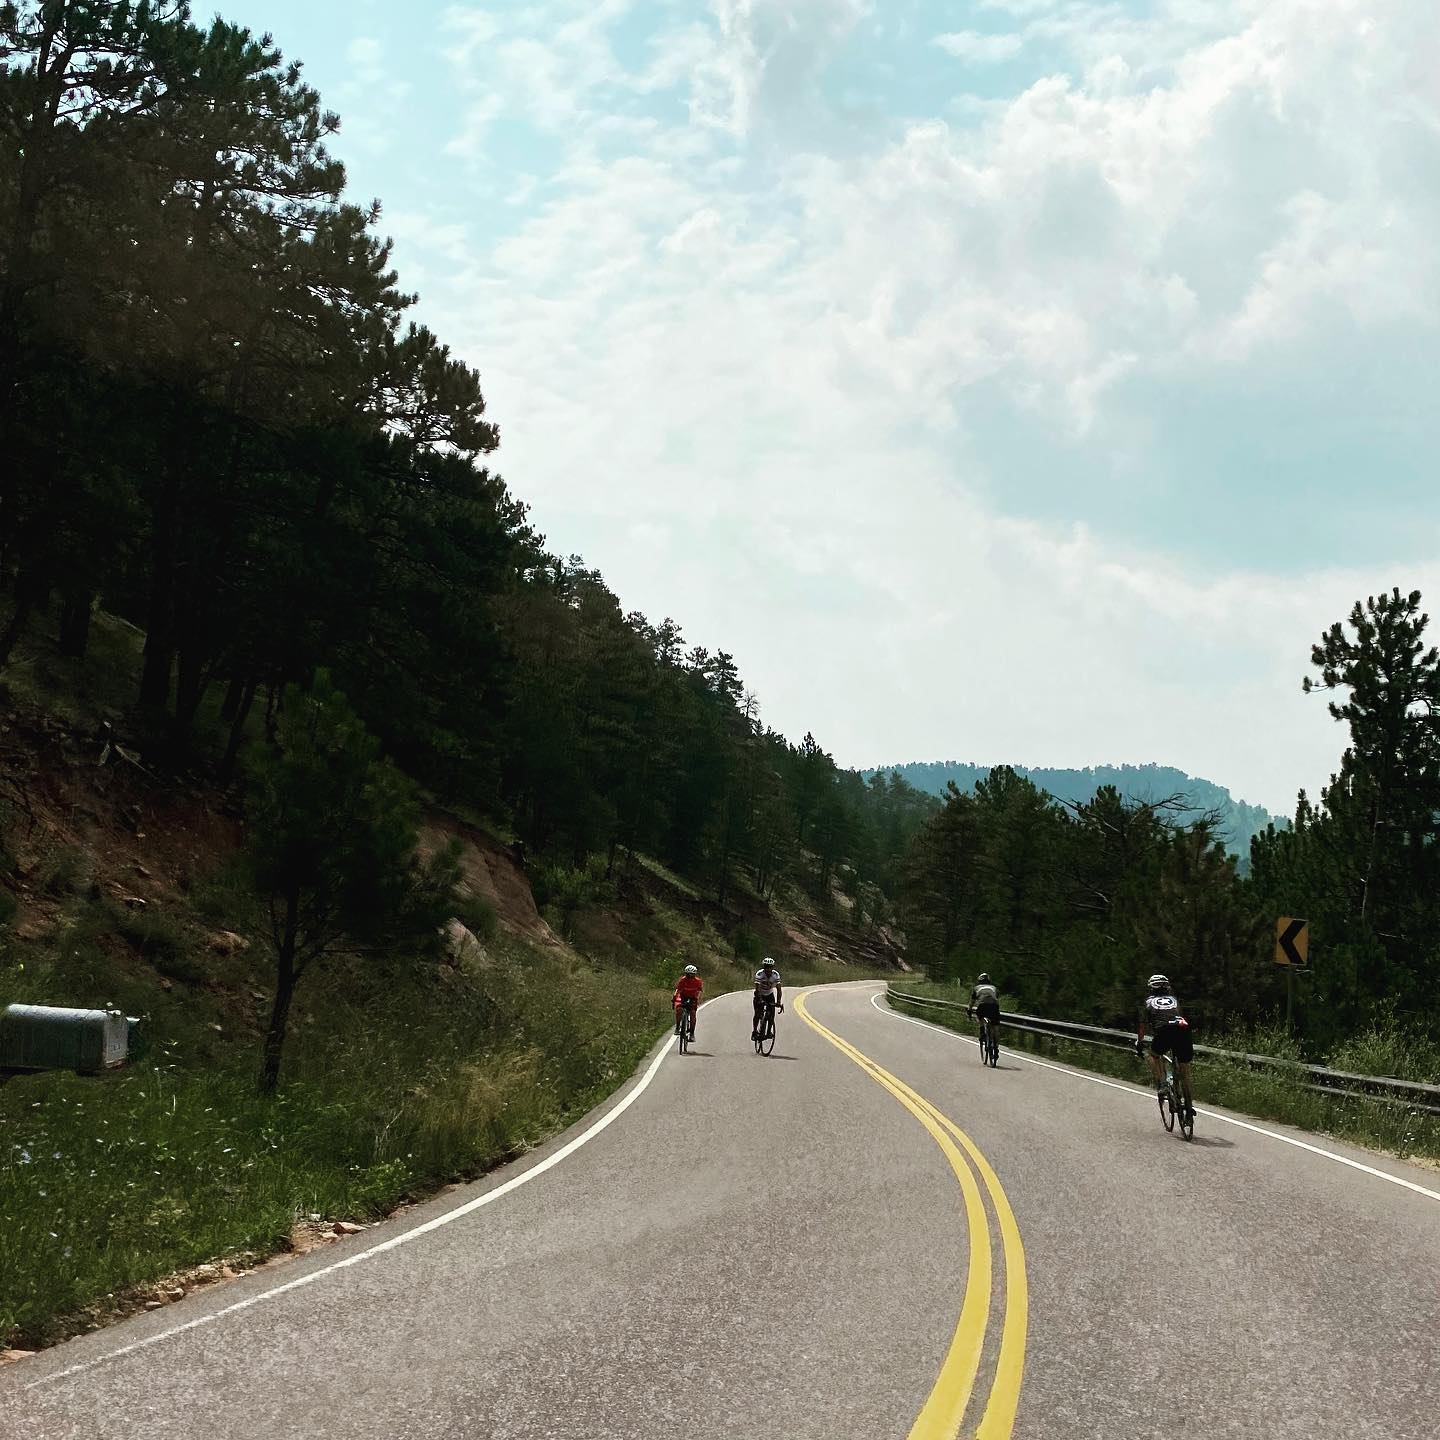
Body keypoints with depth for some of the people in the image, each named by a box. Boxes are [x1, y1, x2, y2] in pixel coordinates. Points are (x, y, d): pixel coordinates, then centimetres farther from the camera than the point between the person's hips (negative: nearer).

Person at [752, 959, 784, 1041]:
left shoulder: (776, 975, -23)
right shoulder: (759, 974, -29)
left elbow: (779, 990, -25)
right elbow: (757, 989, -34)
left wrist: (778, 1002, -37)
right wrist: (760, 1000, -47)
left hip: (769, 995, 2)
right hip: (760, 995, -2)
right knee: (758, 1013, -14)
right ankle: (754, 1032, 0)